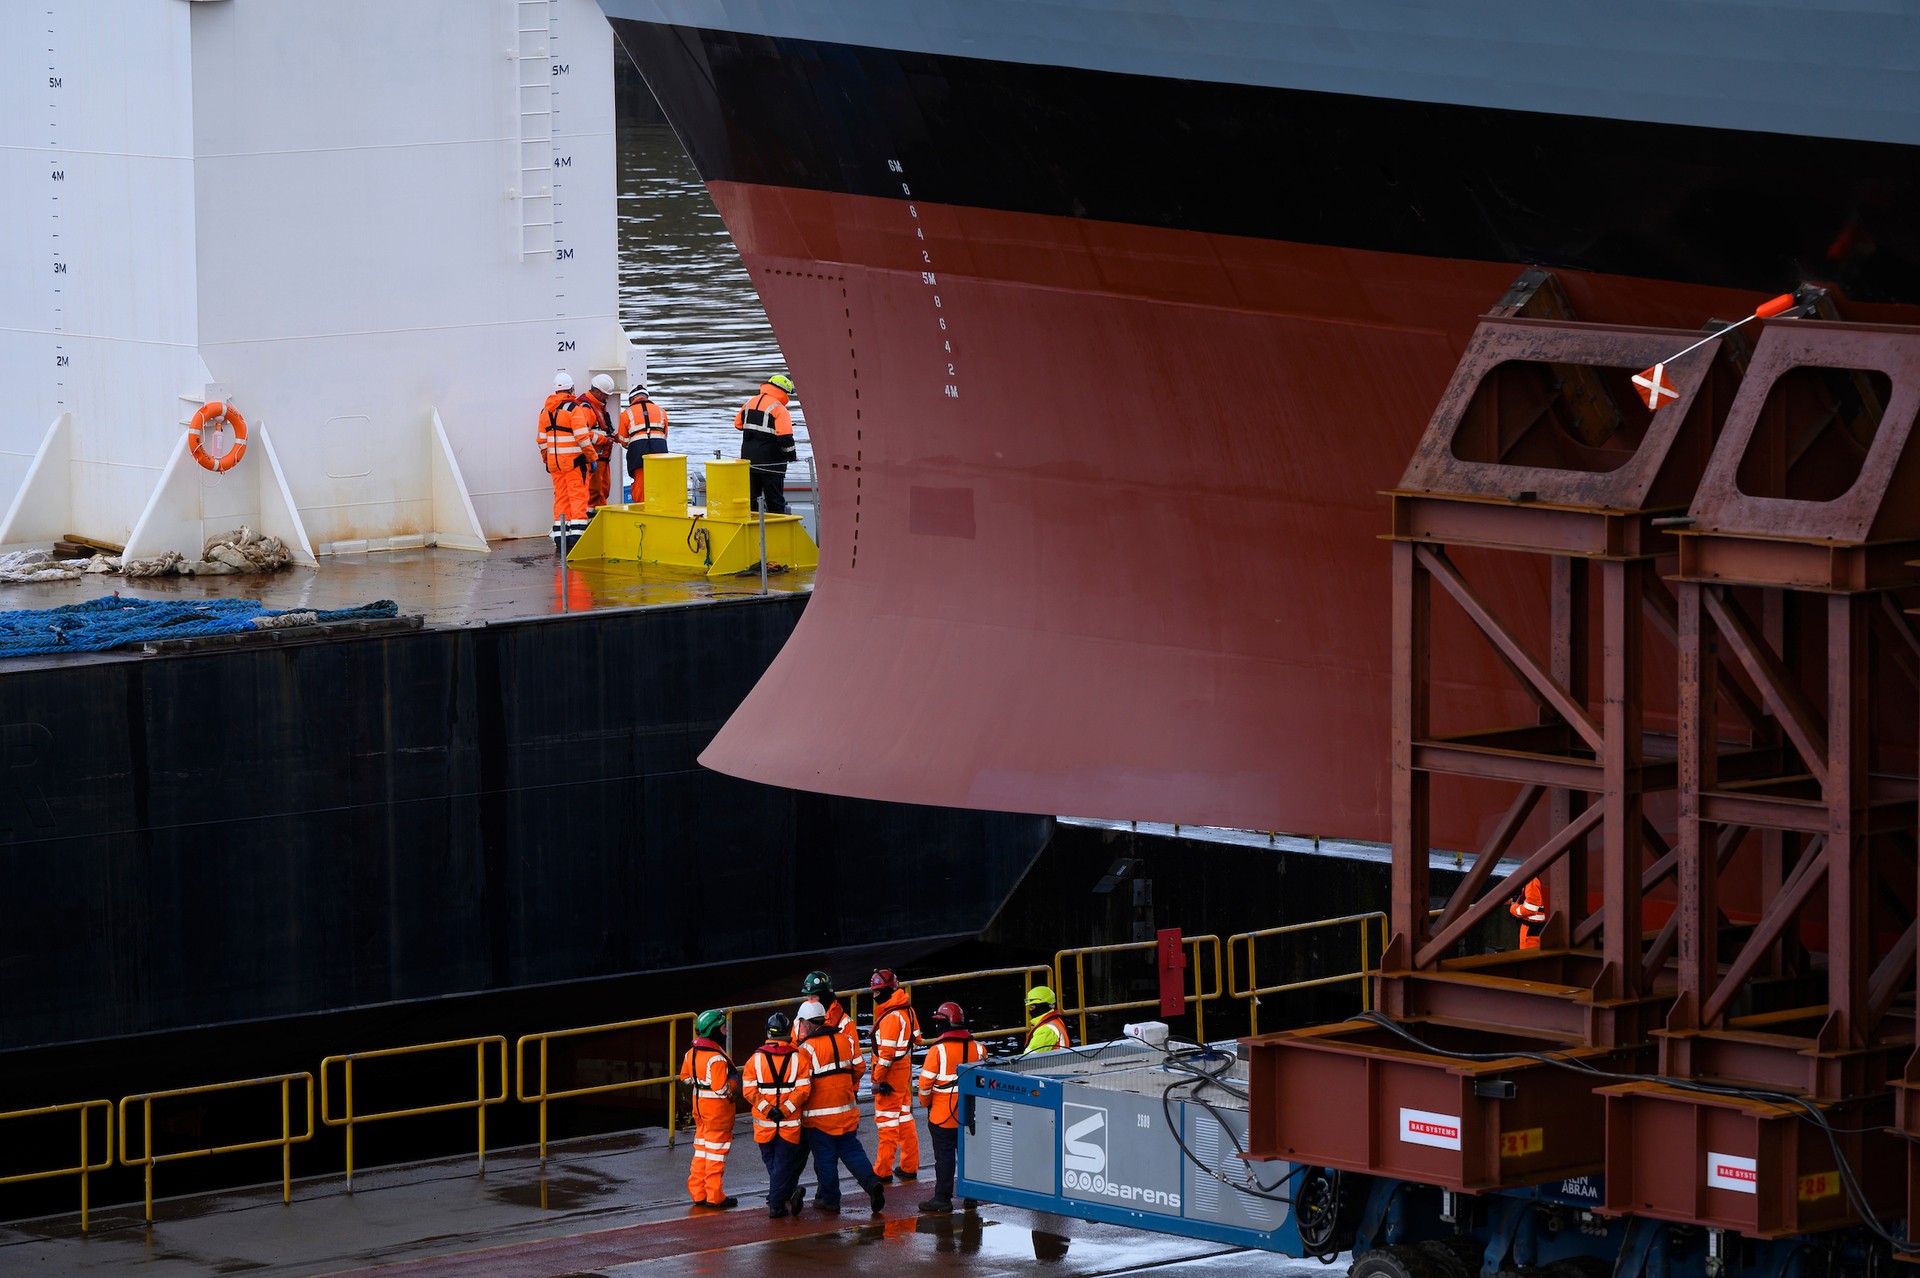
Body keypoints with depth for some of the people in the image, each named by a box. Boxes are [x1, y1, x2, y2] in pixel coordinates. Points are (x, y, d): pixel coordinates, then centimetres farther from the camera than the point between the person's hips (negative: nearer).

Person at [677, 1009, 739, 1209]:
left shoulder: (692, 1052, 2)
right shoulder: (717, 1058, -25)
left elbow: (685, 1077, 14)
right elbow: (721, 1089, -26)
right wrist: (733, 1080, -8)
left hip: (699, 1103, 8)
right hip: (717, 1108, -8)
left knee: (701, 1148, 17)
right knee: (716, 1150, 1)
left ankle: (698, 1192, 22)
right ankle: (714, 1197, 7)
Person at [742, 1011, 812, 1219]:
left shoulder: (755, 1059, -1)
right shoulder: (799, 1058, -4)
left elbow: (749, 1089, -8)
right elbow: (803, 1089, -12)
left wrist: (767, 1109, -11)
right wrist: (785, 1110, -13)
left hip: (764, 1124, 1)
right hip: (790, 1124, -1)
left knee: (772, 1164, 17)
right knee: (784, 1165, 5)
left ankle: (787, 1195, 12)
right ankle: (776, 1205, 2)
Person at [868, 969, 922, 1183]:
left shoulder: (891, 1017, -23)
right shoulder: (907, 1010, 6)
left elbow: (887, 1052, -24)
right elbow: (916, 1038, 17)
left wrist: (878, 1079, -19)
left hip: (891, 1075, -10)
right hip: (905, 1070, 10)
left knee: (887, 1121, -2)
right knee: (905, 1118, 16)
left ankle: (882, 1171, 3)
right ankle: (910, 1167, 24)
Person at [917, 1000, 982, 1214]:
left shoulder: (938, 1050, -15)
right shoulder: (977, 1048, 2)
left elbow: (925, 1082, -13)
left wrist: (926, 1102, 5)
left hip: (943, 1115, -5)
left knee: (944, 1156, 1)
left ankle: (942, 1198, 2)